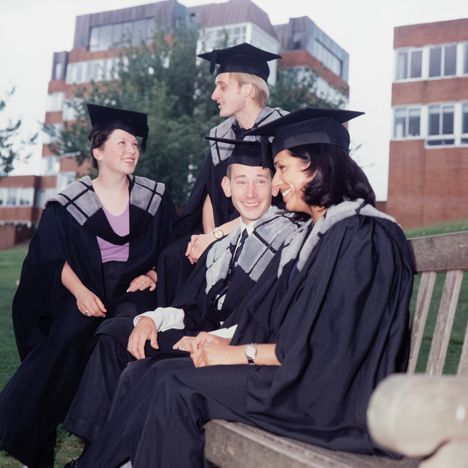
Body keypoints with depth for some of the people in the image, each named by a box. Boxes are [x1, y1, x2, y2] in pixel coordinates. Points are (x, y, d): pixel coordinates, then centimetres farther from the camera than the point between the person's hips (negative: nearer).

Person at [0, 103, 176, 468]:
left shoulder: (155, 197, 7)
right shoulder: (71, 202, 2)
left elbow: (173, 247, 11)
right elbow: (53, 257, 0)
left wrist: (152, 276, -7)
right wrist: (79, 291, -16)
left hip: (134, 288, 1)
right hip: (86, 288, 0)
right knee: (68, 336, -28)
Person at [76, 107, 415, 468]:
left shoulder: (365, 236, -15)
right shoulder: (316, 233, 14)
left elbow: (327, 345, -20)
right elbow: (269, 320, 12)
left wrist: (238, 353, -12)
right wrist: (220, 340, -5)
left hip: (330, 394, -8)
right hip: (295, 372, 8)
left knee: (179, 386, -16)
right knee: (164, 373, -6)